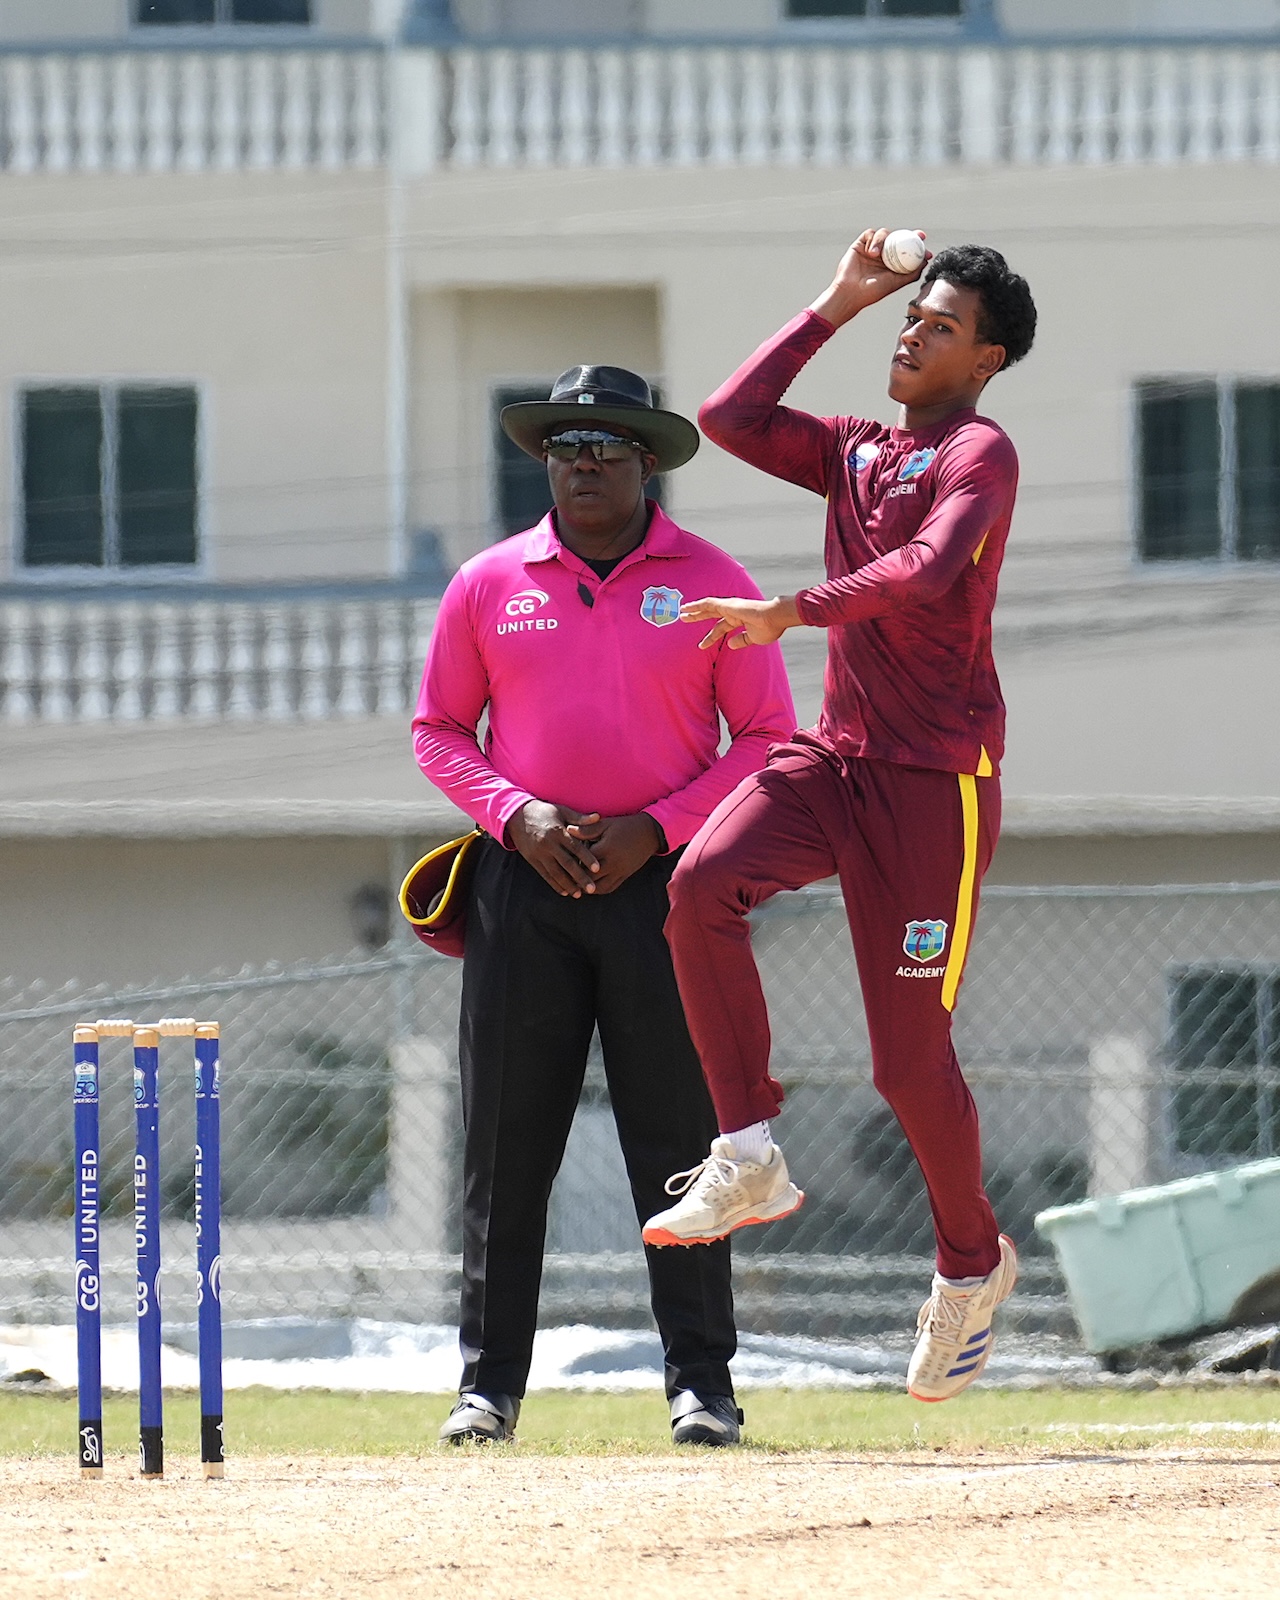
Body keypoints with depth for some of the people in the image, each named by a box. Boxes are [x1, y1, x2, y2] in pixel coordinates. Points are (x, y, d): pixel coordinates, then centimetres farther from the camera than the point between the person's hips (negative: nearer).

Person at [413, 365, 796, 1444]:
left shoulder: (709, 583, 3)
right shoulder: (489, 585, 8)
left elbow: (767, 737, 3)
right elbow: (439, 729, 12)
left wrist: (655, 828, -9)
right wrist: (515, 813, -6)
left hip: (662, 883, -2)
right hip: (525, 882, 2)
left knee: (678, 1140, -3)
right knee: (506, 1141, 0)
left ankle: (701, 1382, 2)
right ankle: (490, 1382, 4)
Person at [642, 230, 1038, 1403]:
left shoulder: (980, 454, -6)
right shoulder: (856, 452, 18)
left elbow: (926, 570, -23)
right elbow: (732, 418, 10)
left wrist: (790, 614, -31)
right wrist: (835, 306, 12)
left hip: (936, 778, -6)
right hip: (837, 757, 6)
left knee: (911, 1056, -4)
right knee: (704, 884, -24)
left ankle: (972, 1261, 20)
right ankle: (749, 1159, -18)